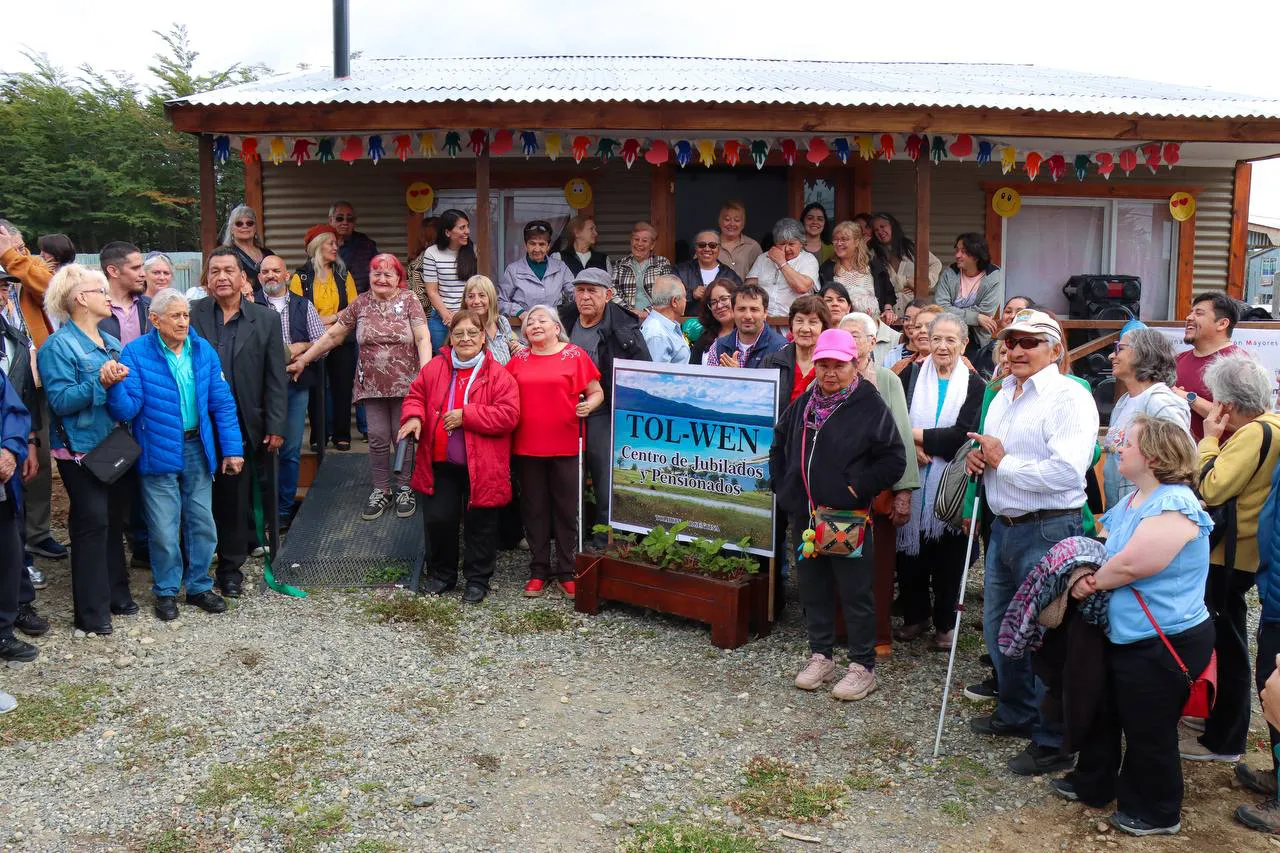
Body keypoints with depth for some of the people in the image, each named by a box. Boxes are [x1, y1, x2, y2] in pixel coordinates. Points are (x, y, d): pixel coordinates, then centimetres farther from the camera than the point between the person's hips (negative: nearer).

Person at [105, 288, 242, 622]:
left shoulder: (203, 350, 1)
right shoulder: (136, 353, -10)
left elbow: (222, 403, 4)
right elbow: (126, 409, -15)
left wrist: (232, 449, 1)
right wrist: (114, 386, -36)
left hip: (198, 449, 3)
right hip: (159, 452, -3)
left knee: (202, 523, 11)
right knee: (164, 530, 4)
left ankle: (199, 586, 28)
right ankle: (166, 591, 23)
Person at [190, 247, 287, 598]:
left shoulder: (266, 319, 3)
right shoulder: (191, 315, 1)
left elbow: (275, 378, 3)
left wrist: (275, 426, -2)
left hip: (243, 427, 0)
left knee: (235, 501, 9)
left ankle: (231, 569, 22)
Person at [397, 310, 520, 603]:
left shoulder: (497, 375, -6)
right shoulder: (434, 368, 5)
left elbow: (508, 415, -14)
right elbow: (415, 395, 13)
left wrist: (465, 415, -18)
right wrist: (414, 416, -10)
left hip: (482, 466, -3)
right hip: (440, 463, 3)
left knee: (479, 523, 6)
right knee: (437, 519, 7)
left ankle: (477, 579, 23)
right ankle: (441, 574, 28)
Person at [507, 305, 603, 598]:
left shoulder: (575, 355, -1)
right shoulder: (518, 360, 8)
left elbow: (597, 392, 2)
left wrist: (588, 405, -18)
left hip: (566, 445, -3)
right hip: (527, 446, 3)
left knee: (566, 508, 5)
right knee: (534, 508, 9)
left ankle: (566, 572, 14)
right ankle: (539, 571, 20)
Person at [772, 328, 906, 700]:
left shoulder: (871, 406, -8)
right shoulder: (803, 404, 10)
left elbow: (894, 458, -9)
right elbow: (779, 445, 23)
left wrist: (859, 488, -14)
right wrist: (784, 486, 14)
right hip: (804, 515, 6)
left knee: (856, 592, 3)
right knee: (813, 587, 14)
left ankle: (863, 666, 14)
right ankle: (820, 656, 28)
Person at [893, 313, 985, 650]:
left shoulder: (973, 384, 1)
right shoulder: (912, 375, 6)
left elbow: (963, 435, -11)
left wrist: (917, 435, -13)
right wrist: (912, 447, -18)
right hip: (912, 480, 2)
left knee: (947, 556, 6)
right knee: (911, 550, 7)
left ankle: (945, 624, 20)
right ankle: (915, 615, 25)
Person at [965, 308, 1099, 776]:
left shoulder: (1070, 397, -15)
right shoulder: (1003, 396, 13)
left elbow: (1067, 472, -27)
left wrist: (1003, 462, -16)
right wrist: (978, 457, 2)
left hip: (1048, 531, -9)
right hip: (1004, 527, 9)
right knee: (998, 627, 19)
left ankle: (1053, 743, 15)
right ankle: (1015, 714, 39)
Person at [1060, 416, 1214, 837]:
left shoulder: (1175, 505, -24)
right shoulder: (1131, 503, 8)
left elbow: (1131, 564, -29)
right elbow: (1104, 547, 16)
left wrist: (1090, 582, -12)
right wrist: (1088, 575, -5)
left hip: (1164, 643, -9)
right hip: (1124, 635, 9)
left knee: (1148, 731, 7)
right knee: (1103, 712, 22)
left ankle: (1155, 812, 27)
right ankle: (1093, 784, 41)